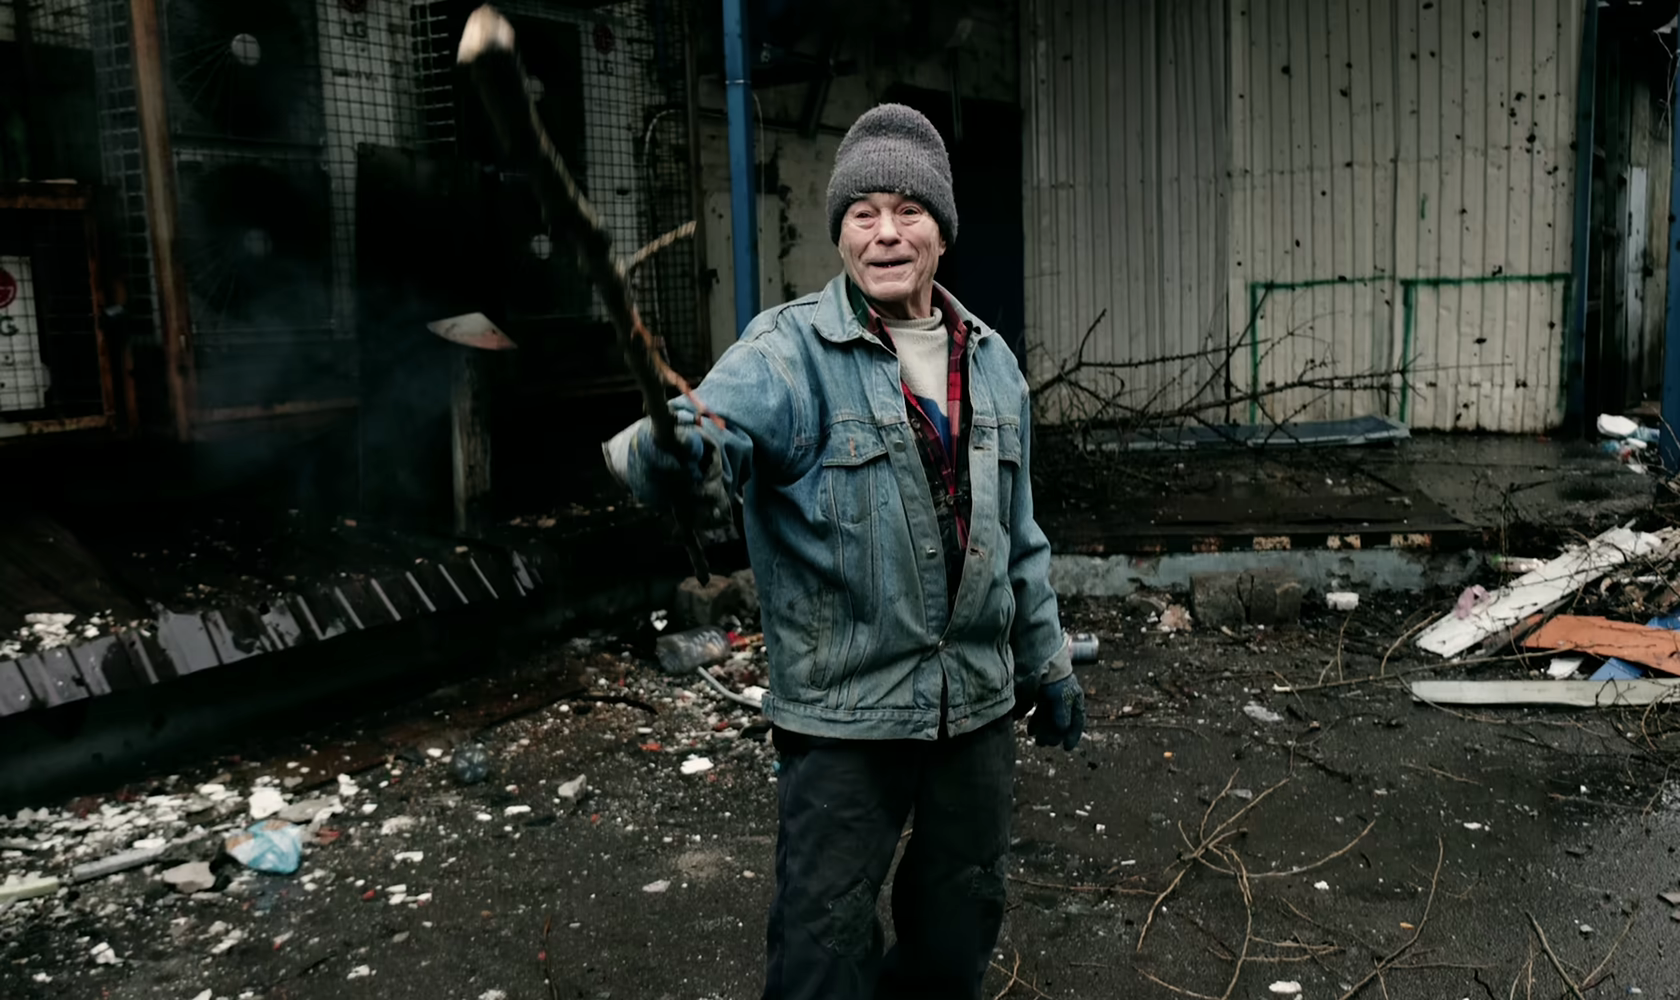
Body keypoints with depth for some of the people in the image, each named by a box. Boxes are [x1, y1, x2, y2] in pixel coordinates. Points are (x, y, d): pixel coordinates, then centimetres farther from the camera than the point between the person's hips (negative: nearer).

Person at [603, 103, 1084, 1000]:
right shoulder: (790, 351, -10)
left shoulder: (989, 361, 7)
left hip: (978, 699, 5)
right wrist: (674, 451, -54)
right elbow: (720, 426, -32)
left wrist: (1046, 660, 18)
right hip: (842, 713, -5)